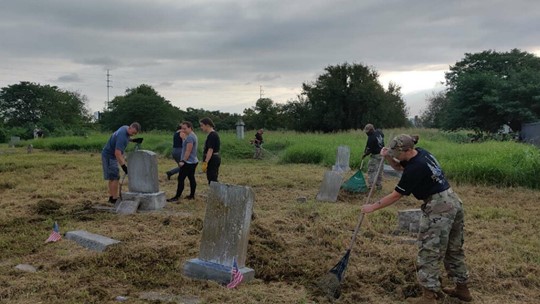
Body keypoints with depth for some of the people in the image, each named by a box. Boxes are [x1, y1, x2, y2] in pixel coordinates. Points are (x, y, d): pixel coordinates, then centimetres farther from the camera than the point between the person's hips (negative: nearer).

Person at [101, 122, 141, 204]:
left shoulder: (125, 128, -1)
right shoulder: (122, 136, -29)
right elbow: (117, 153, -34)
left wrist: (133, 140, 8)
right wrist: (124, 166, -36)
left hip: (111, 155, 10)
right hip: (109, 156, -10)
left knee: (112, 177, 13)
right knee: (115, 177, -11)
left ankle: (111, 197, 19)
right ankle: (114, 198, -9)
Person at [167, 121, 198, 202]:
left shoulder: (190, 137, -17)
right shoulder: (193, 135, 16)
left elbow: (188, 151, -22)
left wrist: (183, 161, -20)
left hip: (188, 162, -11)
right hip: (193, 161, 11)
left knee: (181, 179, -8)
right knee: (191, 178, 12)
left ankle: (177, 197, -6)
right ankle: (192, 195, 16)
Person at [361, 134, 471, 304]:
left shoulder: (415, 168, -21)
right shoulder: (421, 153, 5)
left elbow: (395, 196, -14)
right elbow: (398, 166, 21)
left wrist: (372, 207, -5)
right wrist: (387, 157, 0)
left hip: (438, 209, -10)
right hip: (453, 202, 10)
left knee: (429, 252, -3)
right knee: (454, 249, 19)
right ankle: (462, 289, 31)